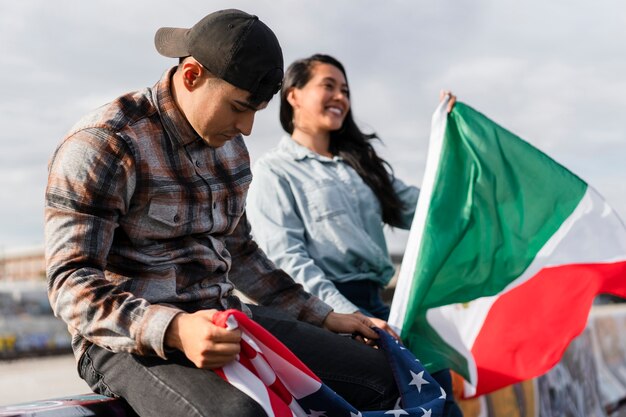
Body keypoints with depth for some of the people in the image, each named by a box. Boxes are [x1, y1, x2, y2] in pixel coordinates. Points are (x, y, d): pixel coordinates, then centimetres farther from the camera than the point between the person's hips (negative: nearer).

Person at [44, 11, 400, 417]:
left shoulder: (230, 147, 12)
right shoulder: (103, 145, -13)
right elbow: (71, 282, -18)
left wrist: (322, 316, 19)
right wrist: (174, 331, -35)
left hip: (221, 320, 8)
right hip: (130, 338, -7)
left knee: (380, 376, -2)